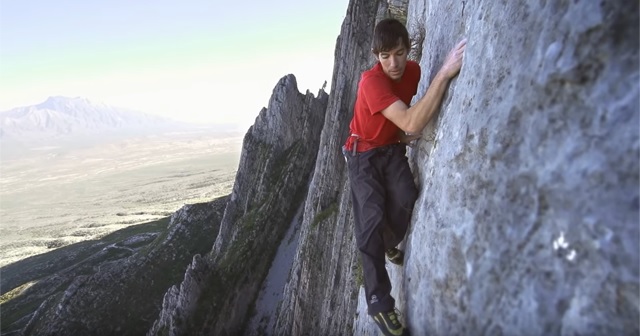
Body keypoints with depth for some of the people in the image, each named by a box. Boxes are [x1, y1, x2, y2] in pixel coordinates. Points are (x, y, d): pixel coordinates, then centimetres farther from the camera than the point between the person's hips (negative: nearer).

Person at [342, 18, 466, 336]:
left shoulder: (413, 70, -7)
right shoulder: (371, 81, -29)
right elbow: (411, 124, -43)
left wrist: (410, 127, -10)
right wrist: (444, 72, -45)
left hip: (393, 148, 5)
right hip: (364, 153, -5)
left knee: (406, 200, -19)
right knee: (371, 219, -14)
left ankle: (389, 245, 16)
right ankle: (379, 302, -5)